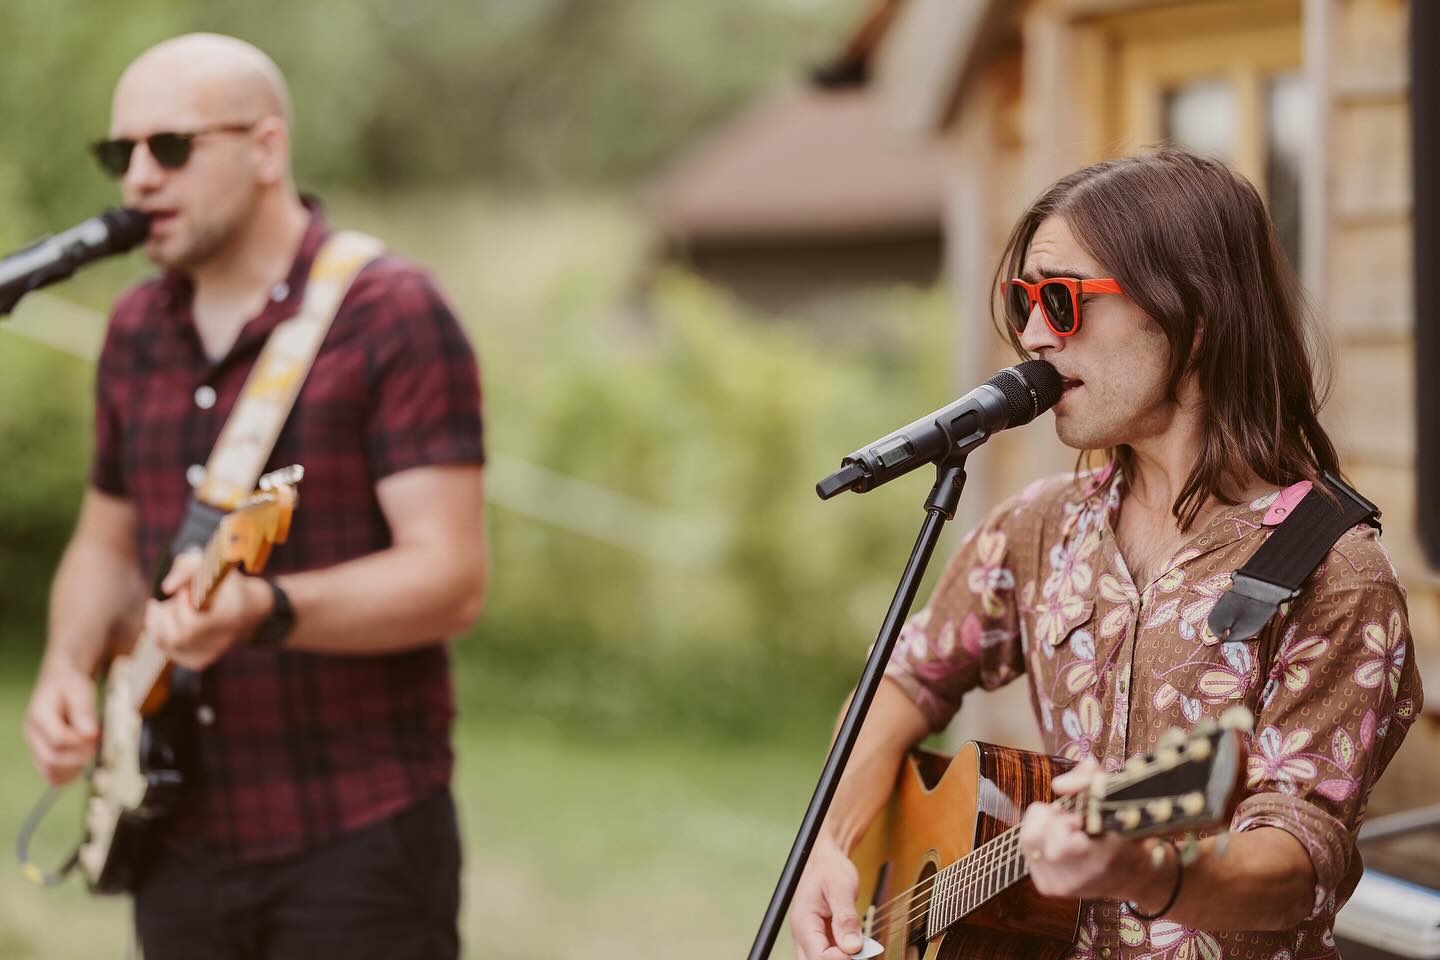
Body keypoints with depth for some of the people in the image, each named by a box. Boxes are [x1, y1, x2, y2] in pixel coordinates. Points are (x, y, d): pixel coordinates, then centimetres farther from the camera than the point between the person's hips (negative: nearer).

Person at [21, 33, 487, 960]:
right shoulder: (137, 331, 11)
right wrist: (69, 667, 3)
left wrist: (264, 609, -30)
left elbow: (451, 579, -16)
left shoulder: (389, 316, -9)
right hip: (179, 841, 6)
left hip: (356, 845, -6)